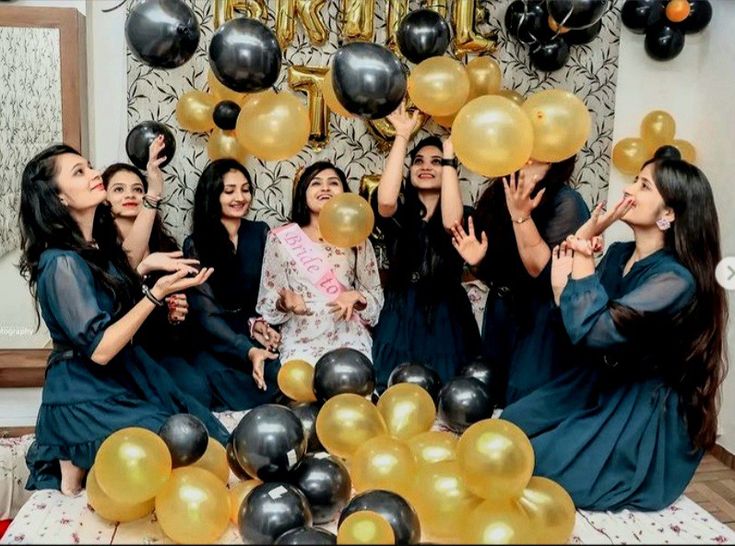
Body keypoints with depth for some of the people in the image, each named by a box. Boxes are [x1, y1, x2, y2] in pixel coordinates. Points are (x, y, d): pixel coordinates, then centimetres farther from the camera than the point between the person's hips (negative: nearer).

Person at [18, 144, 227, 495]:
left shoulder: (97, 245, 5)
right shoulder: (62, 263, -22)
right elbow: (100, 349, -25)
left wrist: (146, 266, 8)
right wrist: (157, 293, -28)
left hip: (122, 378, 9)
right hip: (86, 398, -9)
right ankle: (75, 464, 3)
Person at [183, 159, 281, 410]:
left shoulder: (260, 232, 5)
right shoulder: (195, 245, -4)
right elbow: (204, 312, -11)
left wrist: (260, 321, -13)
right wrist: (248, 350, -25)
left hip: (259, 330, 2)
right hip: (216, 339, -2)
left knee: (278, 371, -25)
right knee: (213, 374, -29)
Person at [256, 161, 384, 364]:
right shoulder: (281, 239, 2)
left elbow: (376, 301, 10)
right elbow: (267, 306, 2)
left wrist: (356, 298, -11)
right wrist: (285, 303, -19)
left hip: (350, 342, 1)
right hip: (302, 344, -1)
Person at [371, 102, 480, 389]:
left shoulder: (464, 214, 3)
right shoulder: (398, 214, 6)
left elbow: (451, 222, -21)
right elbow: (385, 199, -18)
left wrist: (449, 155, -15)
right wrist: (402, 136, -12)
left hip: (445, 320, -1)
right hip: (400, 318, 1)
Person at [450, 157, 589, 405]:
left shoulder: (566, 202, -13)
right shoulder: (499, 193, 5)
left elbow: (546, 272, -22)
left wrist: (521, 216, -24)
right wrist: (479, 260, -7)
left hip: (541, 326, -6)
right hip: (500, 318, 6)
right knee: (492, 400, 16)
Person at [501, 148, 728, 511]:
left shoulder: (677, 280, -25)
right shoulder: (619, 254, 1)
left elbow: (593, 331, -35)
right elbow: (574, 326, 4)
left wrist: (583, 257, -21)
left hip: (646, 413, -8)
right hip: (599, 385, 8)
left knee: (537, 467, -14)